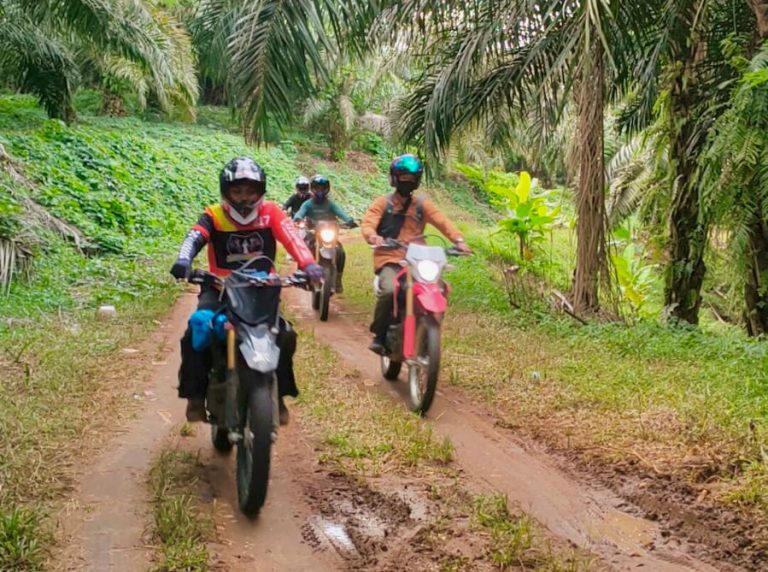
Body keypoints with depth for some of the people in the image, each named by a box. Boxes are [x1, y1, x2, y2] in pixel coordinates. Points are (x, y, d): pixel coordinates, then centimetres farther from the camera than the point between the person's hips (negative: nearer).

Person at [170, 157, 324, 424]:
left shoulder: (270, 213, -4)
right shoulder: (214, 216, -6)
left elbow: (291, 237, -21)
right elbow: (195, 237, -25)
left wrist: (308, 264, -41)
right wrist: (183, 260, -49)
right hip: (220, 288, -1)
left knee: (285, 335, -16)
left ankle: (279, 394, 3)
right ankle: (195, 395, -7)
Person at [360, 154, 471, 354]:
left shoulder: (422, 205, 14)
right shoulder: (383, 203, 9)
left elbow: (442, 221, 0)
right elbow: (368, 223, -5)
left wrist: (458, 240, -18)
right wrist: (373, 236, -29)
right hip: (389, 260, -3)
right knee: (389, 290, -31)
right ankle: (379, 334, -11)